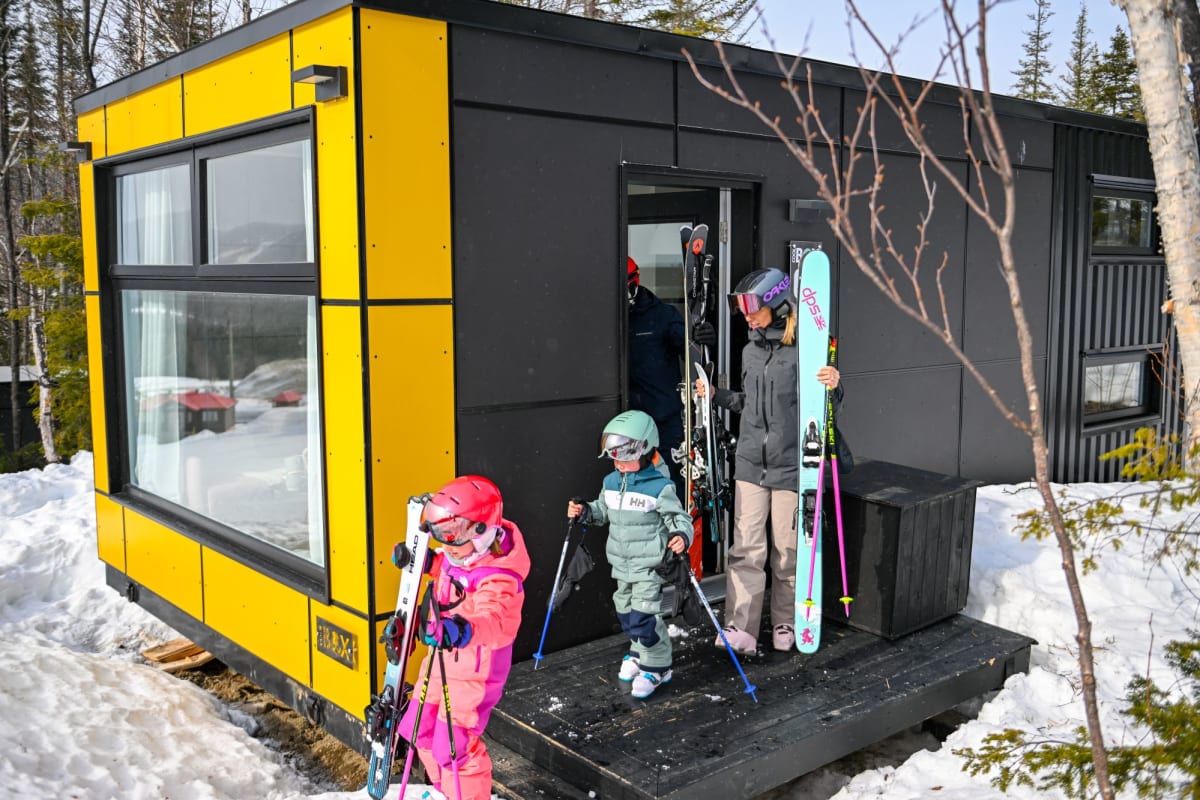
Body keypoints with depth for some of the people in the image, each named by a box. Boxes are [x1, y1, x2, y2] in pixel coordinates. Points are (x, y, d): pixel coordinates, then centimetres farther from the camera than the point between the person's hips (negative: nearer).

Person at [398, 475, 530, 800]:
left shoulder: (497, 581, -32)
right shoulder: (458, 555, -5)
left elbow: (498, 623, -49)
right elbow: (442, 568, 19)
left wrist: (464, 630, -69)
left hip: (472, 672, -9)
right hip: (441, 659, 10)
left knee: (453, 746, -5)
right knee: (420, 728, 23)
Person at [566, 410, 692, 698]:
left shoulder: (660, 486, -16)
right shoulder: (611, 482, 5)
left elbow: (678, 517, -13)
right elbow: (603, 512, 18)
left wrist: (682, 535, -32)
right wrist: (584, 511, 1)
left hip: (649, 565, -7)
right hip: (621, 565, 7)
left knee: (643, 617, -9)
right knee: (626, 614, 18)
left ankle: (656, 666, 10)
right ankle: (639, 653, 41)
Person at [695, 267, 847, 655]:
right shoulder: (751, 350, 10)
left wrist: (833, 386, -27)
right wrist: (716, 395, 14)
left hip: (791, 466, -5)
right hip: (750, 464, 5)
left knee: (788, 550, 9)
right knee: (746, 549, 1)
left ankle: (785, 623, 27)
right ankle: (740, 629, 5)